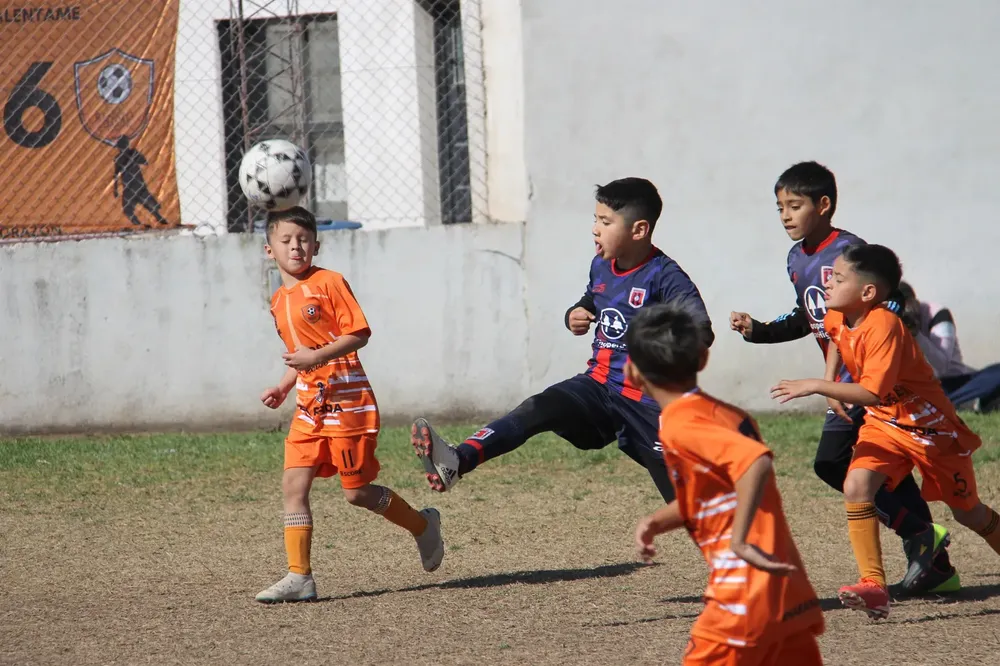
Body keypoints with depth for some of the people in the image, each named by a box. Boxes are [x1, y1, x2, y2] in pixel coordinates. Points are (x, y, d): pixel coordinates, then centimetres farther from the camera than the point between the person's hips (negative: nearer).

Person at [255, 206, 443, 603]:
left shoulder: (329, 283, -10)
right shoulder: (279, 302, 14)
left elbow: (358, 334, -14)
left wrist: (317, 356, -25)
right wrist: (284, 387, 12)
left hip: (348, 403, -7)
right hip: (309, 407, 7)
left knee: (357, 492, -1)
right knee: (293, 485, -5)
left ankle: (422, 526, 24)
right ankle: (299, 577, -5)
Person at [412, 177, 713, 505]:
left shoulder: (665, 276, -16)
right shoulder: (601, 266, 6)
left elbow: (702, 331, -29)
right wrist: (575, 316, 4)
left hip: (647, 405, -5)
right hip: (598, 388, 5)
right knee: (538, 409, -22)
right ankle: (456, 461, -39)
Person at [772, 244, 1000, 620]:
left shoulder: (883, 326, -30)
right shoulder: (837, 318, -5)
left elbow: (873, 393, -38)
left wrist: (816, 387, -37)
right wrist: (830, 382, 10)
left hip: (929, 426, -6)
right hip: (883, 424, 6)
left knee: (967, 511, 10)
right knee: (856, 487, -21)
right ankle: (874, 587, -23)